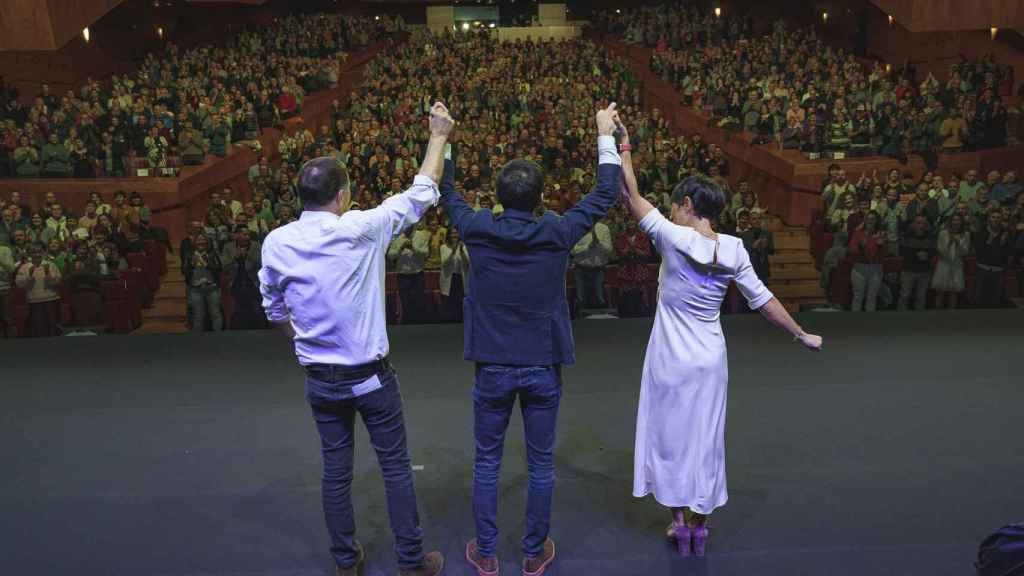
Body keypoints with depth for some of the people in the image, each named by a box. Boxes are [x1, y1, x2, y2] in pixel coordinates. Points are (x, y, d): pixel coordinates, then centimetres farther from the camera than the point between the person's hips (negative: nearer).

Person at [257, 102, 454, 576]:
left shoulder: (276, 242, -6)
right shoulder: (361, 230, -17)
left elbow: (273, 308, 8)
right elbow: (421, 194, -7)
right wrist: (439, 135, 4)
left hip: (319, 378, 4)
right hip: (370, 375, -3)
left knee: (336, 470, 17)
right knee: (395, 466, 11)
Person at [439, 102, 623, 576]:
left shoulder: (479, 231, -10)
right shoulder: (557, 234, -12)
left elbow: (447, 196, 10)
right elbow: (604, 196, 2)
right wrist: (606, 136, 12)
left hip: (493, 369, 1)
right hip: (544, 368, 0)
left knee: (487, 462, 16)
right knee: (541, 465, 15)